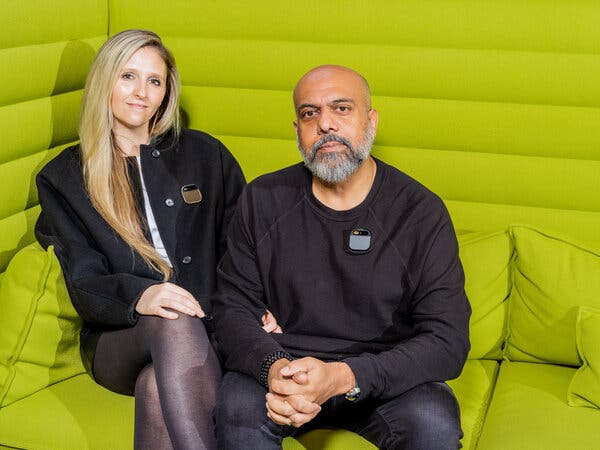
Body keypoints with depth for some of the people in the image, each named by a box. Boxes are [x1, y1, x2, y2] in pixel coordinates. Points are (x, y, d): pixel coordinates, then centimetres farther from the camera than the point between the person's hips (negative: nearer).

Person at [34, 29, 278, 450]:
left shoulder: (204, 154, 14)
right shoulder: (64, 178, 11)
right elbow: (84, 284, 1)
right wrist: (138, 297, -23)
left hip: (209, 332, 0)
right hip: (118, 339, 0)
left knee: (157, 389, -36)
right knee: (173, 321, -37)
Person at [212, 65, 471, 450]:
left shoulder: (422, 213, -8)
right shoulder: (262, 201, 0)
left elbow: (448, 341, -13)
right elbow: (232, 306, 1)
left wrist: (342, 377, -28)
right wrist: (273, 367, -23)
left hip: (387, 374, 0)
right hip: (284, 364, 1)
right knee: (238, 407, -30)